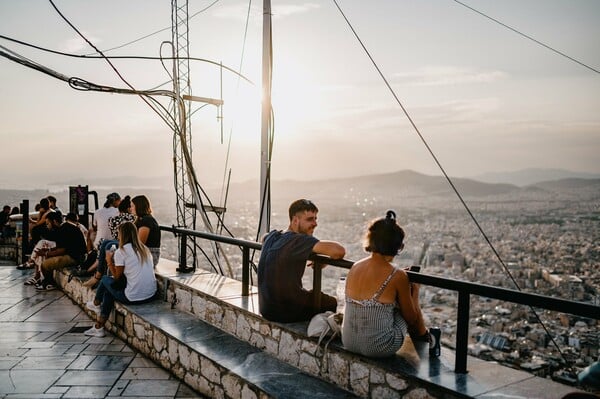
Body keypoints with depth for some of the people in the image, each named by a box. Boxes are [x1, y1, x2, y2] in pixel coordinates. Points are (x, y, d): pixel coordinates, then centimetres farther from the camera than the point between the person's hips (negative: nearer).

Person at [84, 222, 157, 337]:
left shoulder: (121, 252, -9)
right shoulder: (145, 249, 10)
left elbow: (117, 277, 0)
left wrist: (109, 261, 13)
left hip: (133, 298, -7)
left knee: (105, 279, 16)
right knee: (108, 292, 25)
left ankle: (96, 304, 43)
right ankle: (99, 327, 33)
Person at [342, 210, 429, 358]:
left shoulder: (354, 267, -1)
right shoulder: (397, 276, -15)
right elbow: (411, 318, -2)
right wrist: (415, 290, 13)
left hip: (348, 343, 5)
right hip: (378, 348, -5)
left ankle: (421, 336, 48)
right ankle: (423, 337, 44)